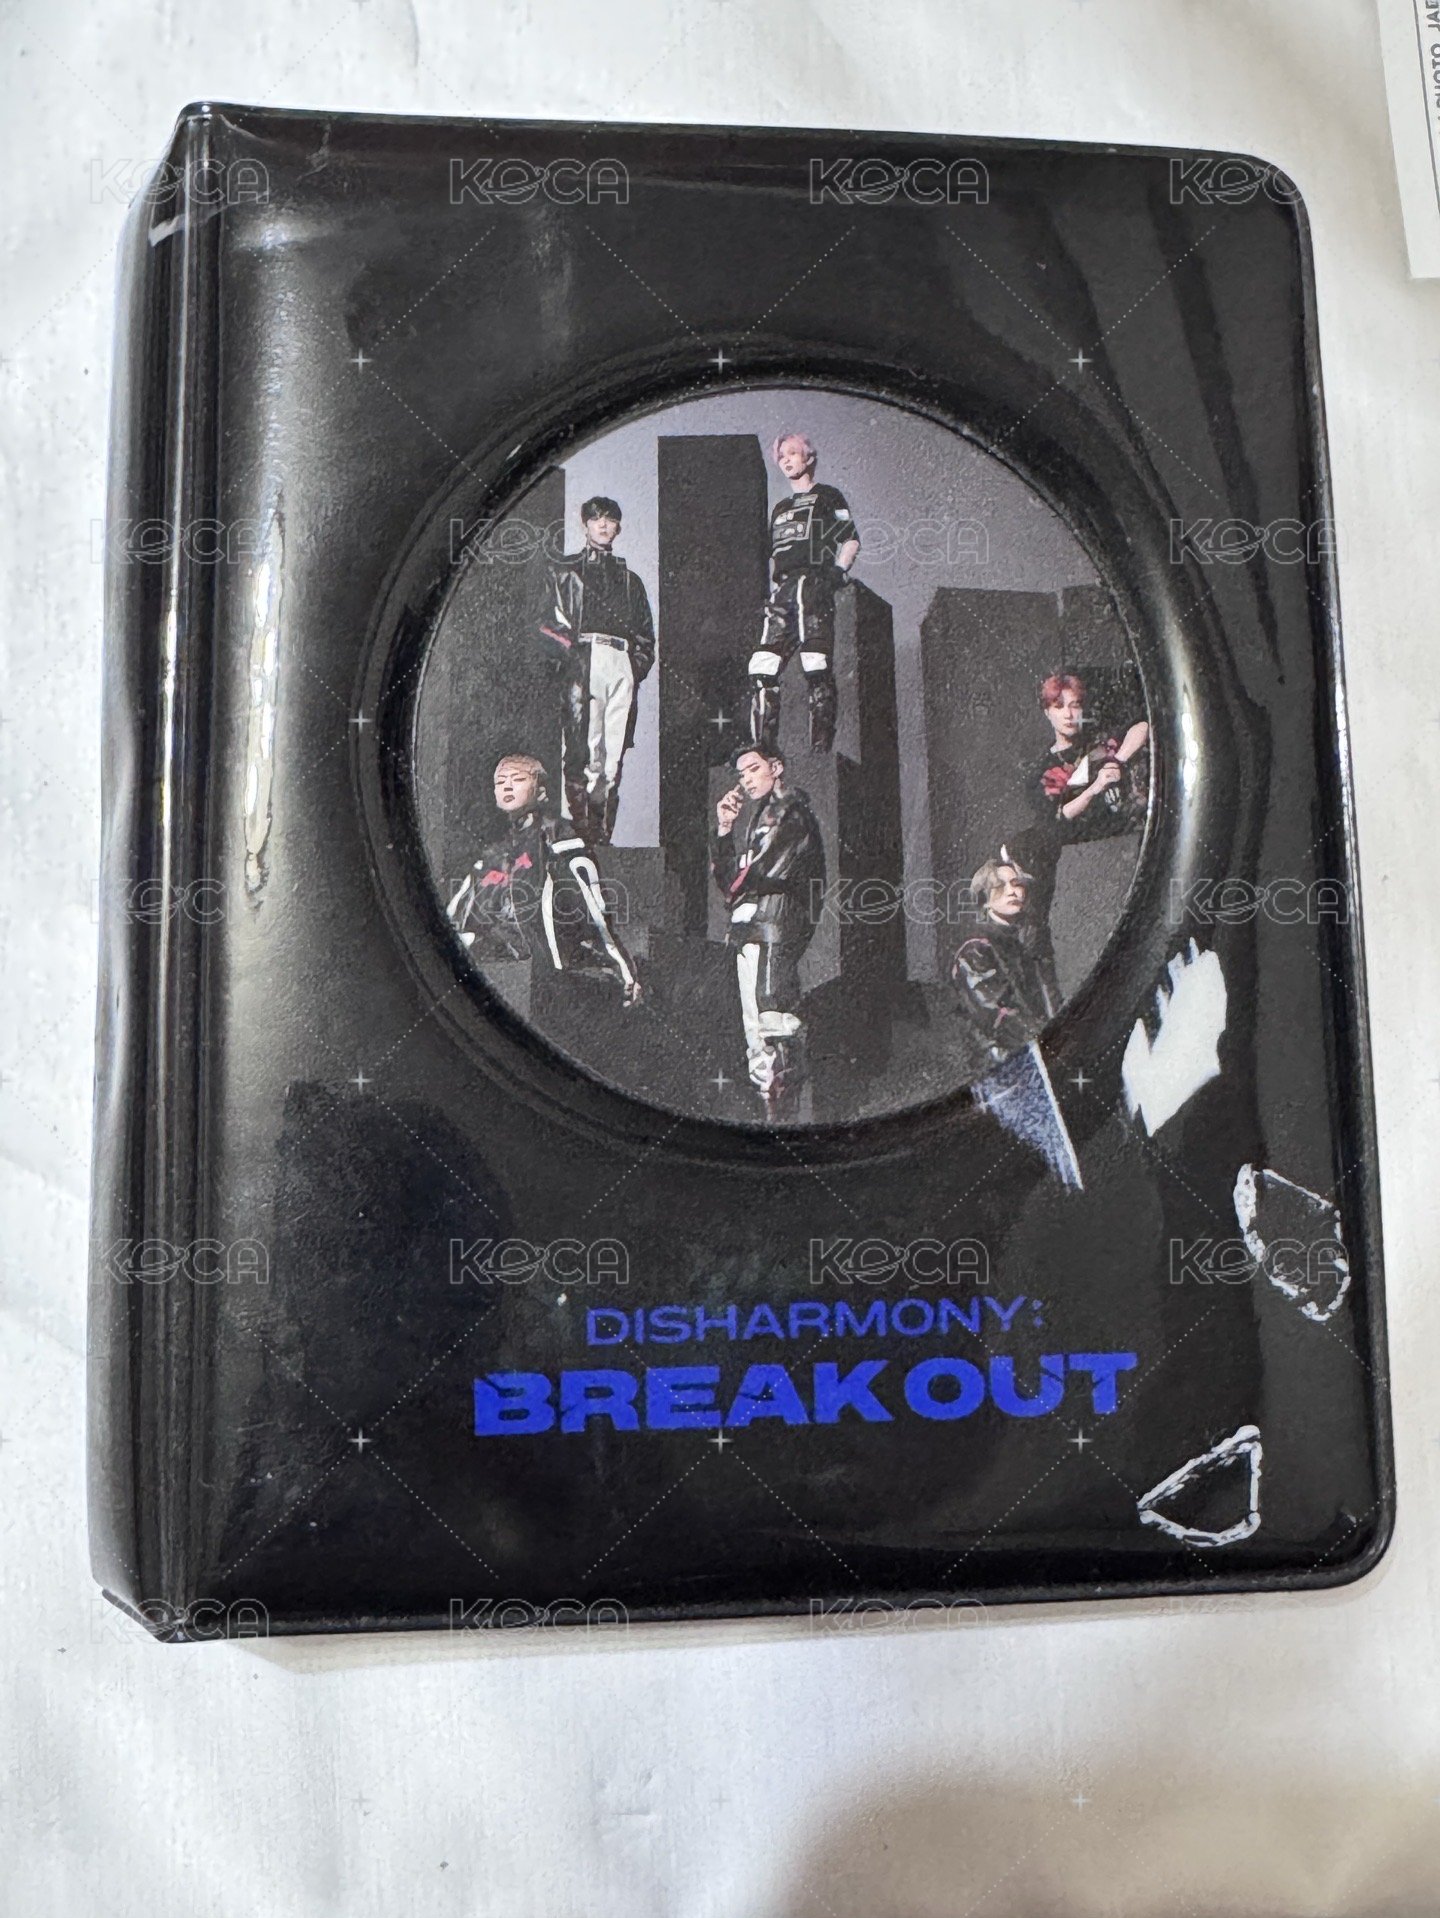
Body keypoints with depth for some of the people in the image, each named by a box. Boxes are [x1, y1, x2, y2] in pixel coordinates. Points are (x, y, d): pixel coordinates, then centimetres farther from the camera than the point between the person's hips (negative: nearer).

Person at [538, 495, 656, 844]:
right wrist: (569, 651, -8)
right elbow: (551, 622, 7)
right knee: (583, 750, -15)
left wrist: (641, 660, 8)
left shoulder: (630, 579, 27)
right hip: (583, 661, -3)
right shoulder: (566, 571, 17)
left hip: (622, 662, 3)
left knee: (614, 756, -3)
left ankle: (603, 834, -3)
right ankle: (576, 826, -16)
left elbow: (646, 631, 26)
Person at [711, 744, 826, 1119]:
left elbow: (767, 870, -14)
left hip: (773, 928, -9)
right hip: (750, 933, 9)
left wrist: (735, 891, 1)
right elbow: (727, 881, 20)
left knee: (770, 1028, -15)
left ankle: (779, 1112, -17)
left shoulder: (791, 810, -2)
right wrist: (724, 828, 11)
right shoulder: (759, 818, 24)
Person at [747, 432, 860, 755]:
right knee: (762, 668, -5)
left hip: (812, 585, -6)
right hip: (782, 590, 6)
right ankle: (762, 748, -5)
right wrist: (773, 590, 17)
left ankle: (822, 746, -18)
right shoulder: (781, 509, 30)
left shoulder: (827, 497, 12)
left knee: (817, 668, -15)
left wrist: (837, 572, -11)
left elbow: (851, 541, 3)